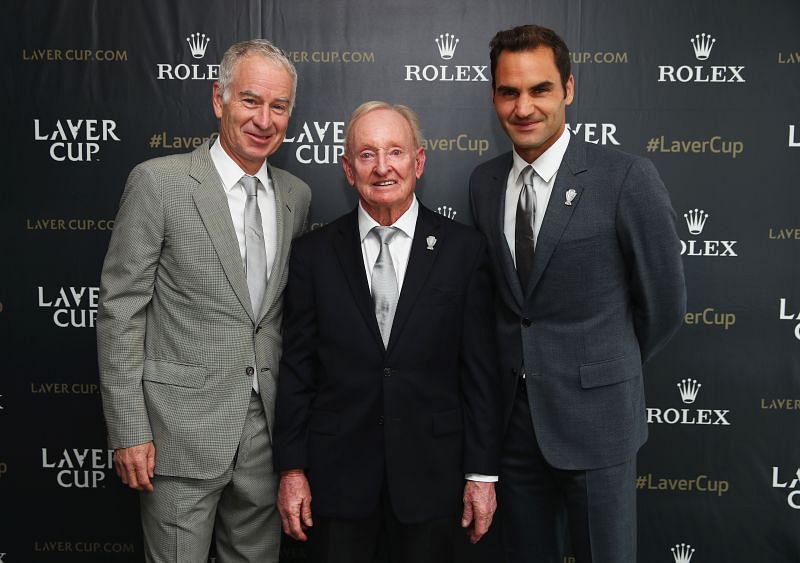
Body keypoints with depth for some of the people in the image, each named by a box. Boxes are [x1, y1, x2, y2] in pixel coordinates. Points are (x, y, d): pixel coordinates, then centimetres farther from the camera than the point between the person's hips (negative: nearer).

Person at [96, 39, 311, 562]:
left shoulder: (296, 195, 7)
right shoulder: (159, 181, -9)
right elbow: (120, 311, -9)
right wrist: (128, 433, -11)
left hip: (266, 427, 5)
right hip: (183, 429, -4)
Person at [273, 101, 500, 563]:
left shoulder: (464, 248, -3)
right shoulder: (314, 253, 0)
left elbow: (480, 369, -2)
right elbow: (297, 369, 2)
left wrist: (482, 473, -3)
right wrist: (292, 469, 0)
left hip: (432, 473, 0)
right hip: (338, 475, 1)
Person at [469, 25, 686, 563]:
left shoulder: (627, 178, -13)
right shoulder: (484, 181, 3)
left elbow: (663, 300, -4)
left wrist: (606, 370, 6)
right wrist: (521, 364, 9)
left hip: (594, 414, -4)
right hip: (512, 414, 4)